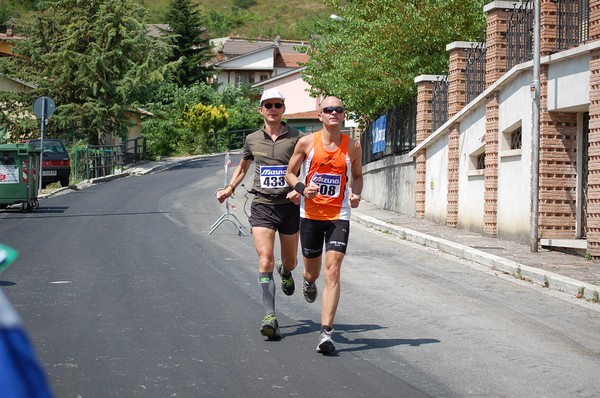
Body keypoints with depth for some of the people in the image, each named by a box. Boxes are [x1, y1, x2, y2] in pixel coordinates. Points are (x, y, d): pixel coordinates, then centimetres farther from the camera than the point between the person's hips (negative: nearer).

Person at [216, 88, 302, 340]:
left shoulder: (295, 138, -1)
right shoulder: (252, 140, 7)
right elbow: (242, 168, 24)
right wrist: (229, 189, 11)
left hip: (289, 205, 0)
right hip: (262, 206, 0)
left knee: (290, 262, 15)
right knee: (266, 261, -15)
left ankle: (285, 273, 54)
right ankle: (270, 317, -18)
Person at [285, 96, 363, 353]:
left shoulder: (352, 147, 0)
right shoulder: (307, 143, -2)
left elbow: (358, 176, 16)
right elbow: (290, 173, 7)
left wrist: (356, 194, -5)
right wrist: (302, 188, -13)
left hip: (339, 216, -1)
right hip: (310, 214, 1)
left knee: (332, 271, -13)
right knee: (312, 272, 13)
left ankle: (326, 332, -13)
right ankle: (308, 282, 54)